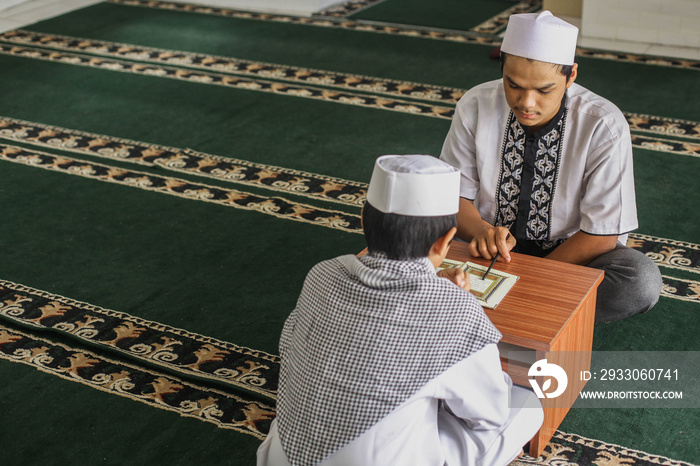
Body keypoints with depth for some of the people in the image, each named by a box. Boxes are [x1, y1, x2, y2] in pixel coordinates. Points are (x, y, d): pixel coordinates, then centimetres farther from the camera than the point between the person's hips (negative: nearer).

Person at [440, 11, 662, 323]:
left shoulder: (604, 127, -18)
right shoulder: (475, 107, -11)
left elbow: (602, 236, -14)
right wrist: (481, 231, -28)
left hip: (569, 256, -1)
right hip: (493, 250, 1)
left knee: (641, 279, -31)